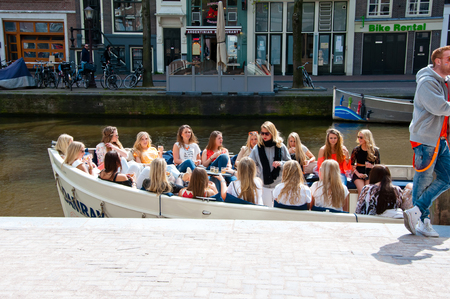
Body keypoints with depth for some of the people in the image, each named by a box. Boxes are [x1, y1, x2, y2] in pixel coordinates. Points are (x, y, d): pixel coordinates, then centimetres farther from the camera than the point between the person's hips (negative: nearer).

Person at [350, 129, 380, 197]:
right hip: (358, 173, 0)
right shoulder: (356, 150, 5)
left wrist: (372, 166, -15)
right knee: (361, 191, -26)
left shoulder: (375, 150, 3)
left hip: (370, 174, 0)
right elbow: (352, 164, 7)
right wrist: (357, 173, -8)